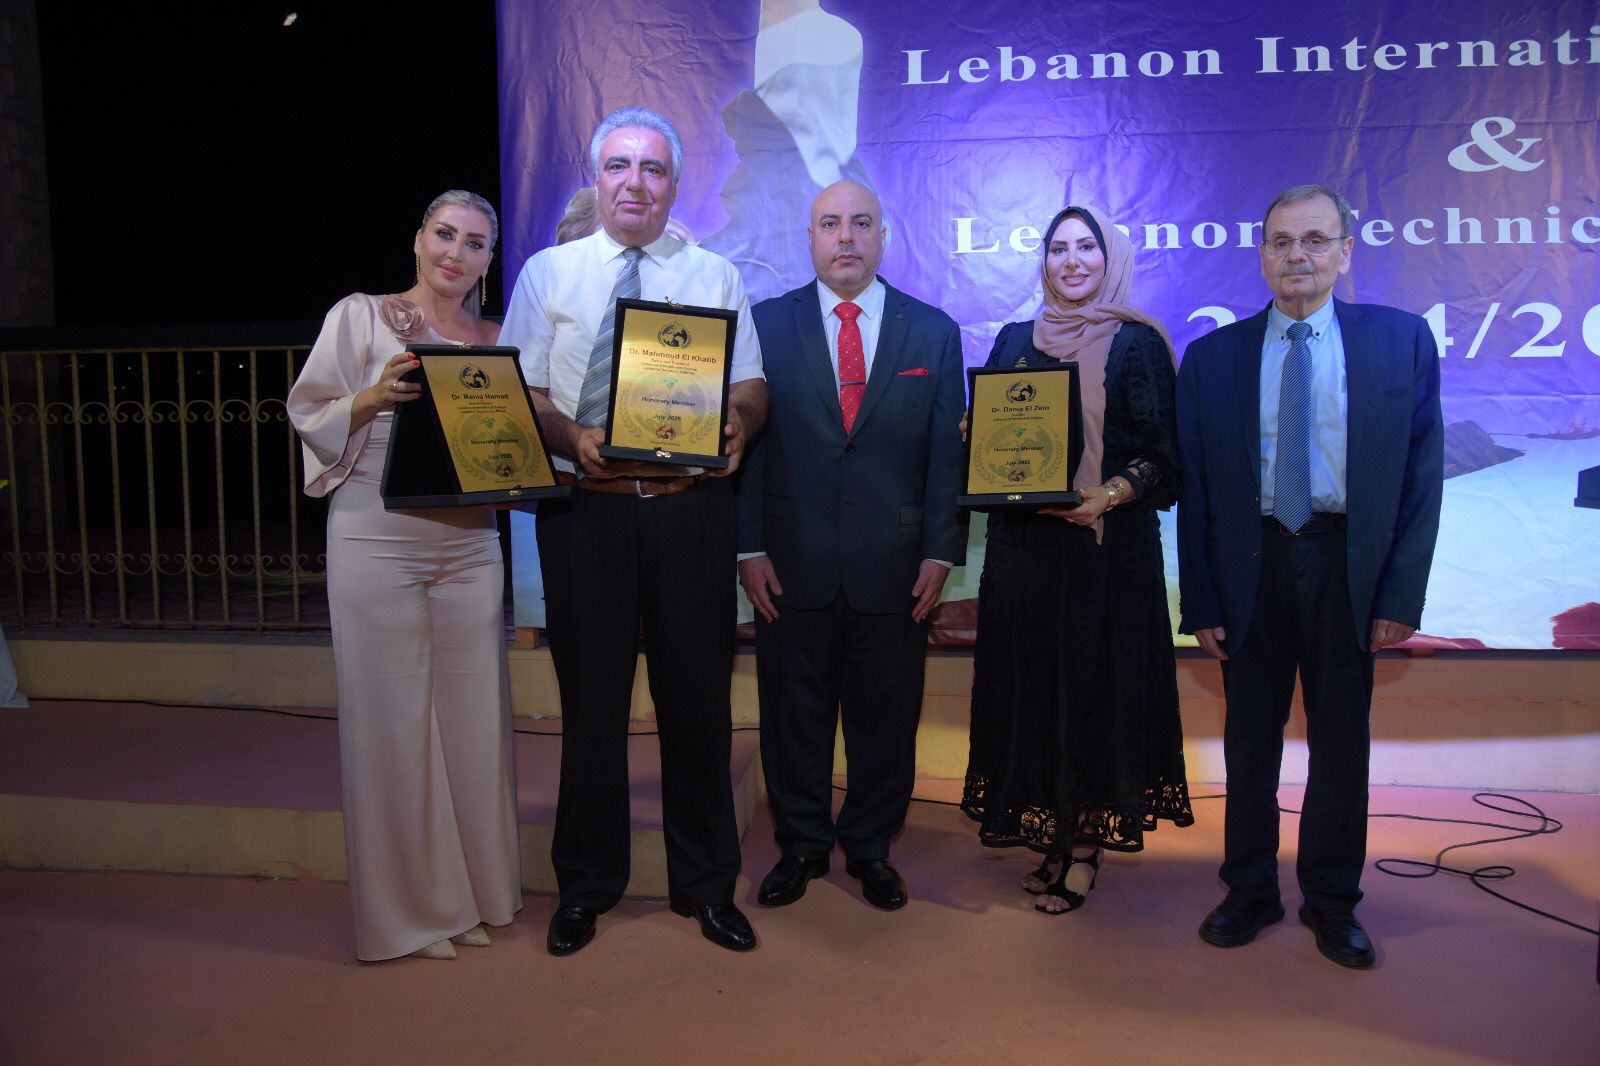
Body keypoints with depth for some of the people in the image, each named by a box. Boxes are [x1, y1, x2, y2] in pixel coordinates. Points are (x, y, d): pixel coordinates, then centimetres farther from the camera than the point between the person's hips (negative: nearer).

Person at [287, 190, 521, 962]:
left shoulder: (496, 341, 12)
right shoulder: (360, 317, 3)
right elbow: (310, 415, 1)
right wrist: (374, 398, -16)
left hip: (469, 544, 3)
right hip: (377, 542, -3)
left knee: (472, 714, 5)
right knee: (390, 716, 2)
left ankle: (467, 890, 22)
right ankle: (406, 906, 18)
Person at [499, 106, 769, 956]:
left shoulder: (716, 275, 12)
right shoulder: (548, 273, 9)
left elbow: (752, 386, 7)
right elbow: (521, 393, 4)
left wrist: (738, 421, -16)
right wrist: (572, 436, -16)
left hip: (693, 507, 1)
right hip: (586, 507, 0)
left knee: (698, 693, 6)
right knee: (591, 695, 6)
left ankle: (705, 882, 24)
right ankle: (585, 884, 25)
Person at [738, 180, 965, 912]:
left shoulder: (935, 332, 6)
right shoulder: (767, 324, 4)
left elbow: (949, 452, 4)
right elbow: (745, 440, 2)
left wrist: (940, 552, -3)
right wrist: (749, 548, -5)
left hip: (894, 569, 1)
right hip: (792, 567, 0)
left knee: (886, 718, 11)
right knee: (793, 714, 11)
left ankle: (870, 847, 31)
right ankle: (801, 845, 30)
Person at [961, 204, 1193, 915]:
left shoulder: (1137, 343, 1)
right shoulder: (1014, 341, 13)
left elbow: (1161, 453, -5)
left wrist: (1109, 495, -21)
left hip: (1109, 544, -4)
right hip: (1023, 544, 4)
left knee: (1099, 684, 0)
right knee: (1031, 683, 6)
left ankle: (1087, 849, 13)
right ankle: (1052, 835, 20)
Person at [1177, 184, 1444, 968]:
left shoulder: (1401, 340, 1)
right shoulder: (1213, 357, 1)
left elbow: (1422, 473, 0)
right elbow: (1195, 488, 0)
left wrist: (1402, 592, -6)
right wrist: (1201, 601, -4)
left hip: (1347, 565, 0)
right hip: (1251, 564, 0)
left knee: (1341, 741, 10)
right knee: (1249, 738, 11)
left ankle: (1332, 901, 28)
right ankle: (1249, 891, 28)